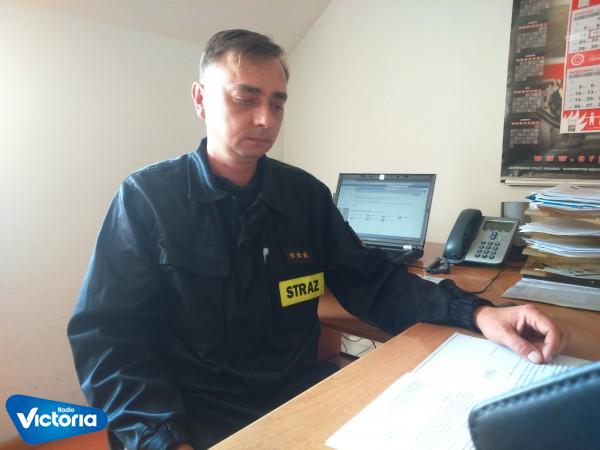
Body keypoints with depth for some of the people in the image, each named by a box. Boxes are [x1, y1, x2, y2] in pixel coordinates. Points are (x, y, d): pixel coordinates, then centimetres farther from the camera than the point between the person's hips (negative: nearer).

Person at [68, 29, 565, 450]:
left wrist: (474, 311, -11)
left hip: (302, 391, 4)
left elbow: (370, 281, 4)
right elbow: (106, 336, -9)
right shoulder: (148, 196, -7)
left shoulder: (306, 193, 4)